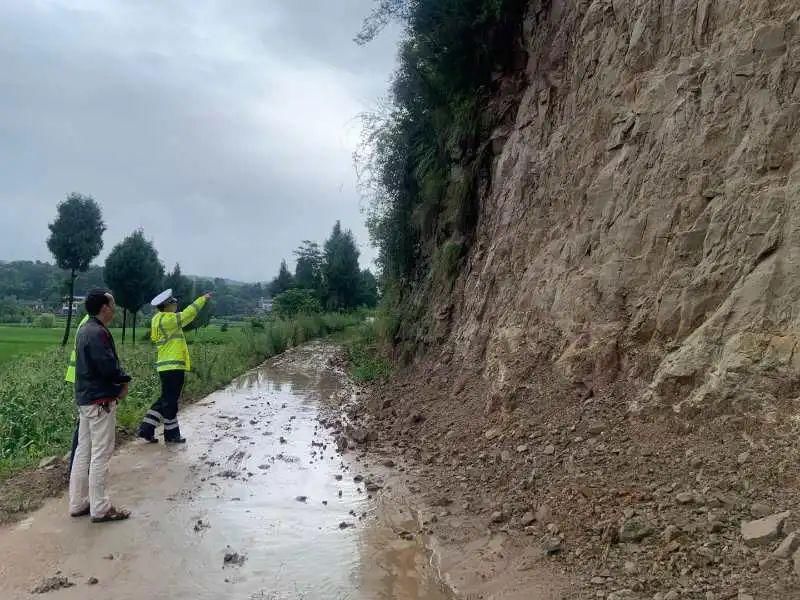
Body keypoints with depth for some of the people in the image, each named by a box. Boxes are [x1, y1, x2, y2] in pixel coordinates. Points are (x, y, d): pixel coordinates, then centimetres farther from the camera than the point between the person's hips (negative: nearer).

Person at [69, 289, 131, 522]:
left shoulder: (85, 330, 13)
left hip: (86, 398, 10)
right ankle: (100, 509, 4)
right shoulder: (98, 333, -19)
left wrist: (119, 379, 2)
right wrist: (124, 380, -5)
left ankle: (78, 503, 23)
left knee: (83, 452, 14)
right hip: (100, 400, -10)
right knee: (101, 454, -3)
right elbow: (108, 366, -24)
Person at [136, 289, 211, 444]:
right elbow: (186, 315, -15)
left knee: (165, 400, 17)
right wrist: (203, 299, -7)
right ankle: (171, 434, 10)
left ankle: (146, 429, 17)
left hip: (166, 366, 10)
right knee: (170, 401, 0)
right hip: (173, 366, -10)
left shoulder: (160, 319, 16)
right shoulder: (166, 319, -14)